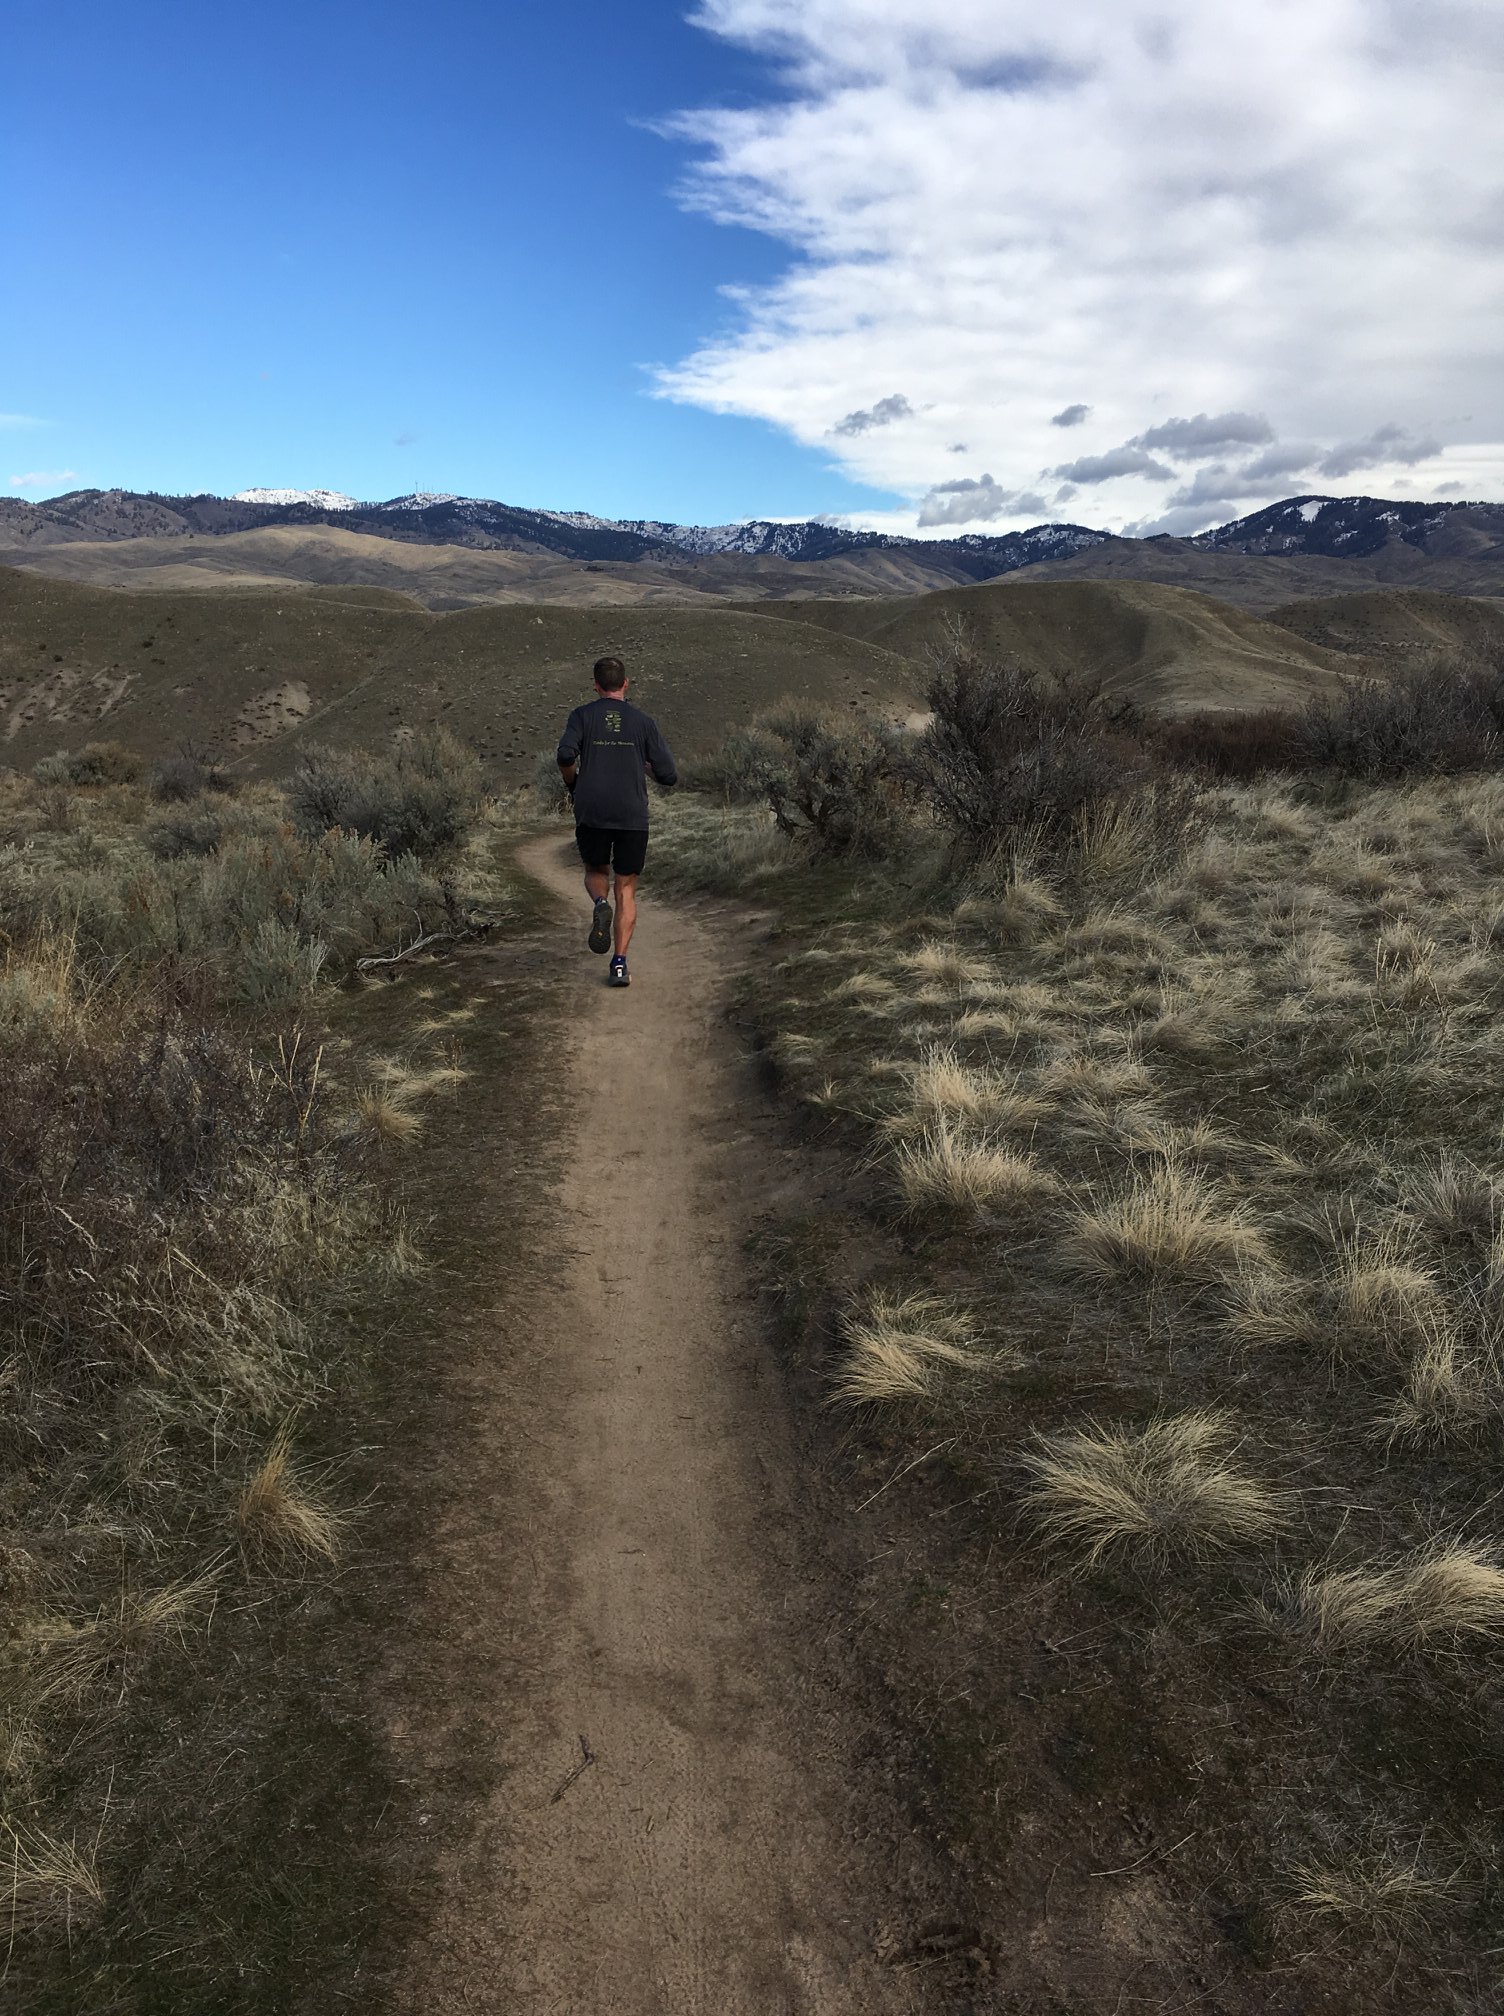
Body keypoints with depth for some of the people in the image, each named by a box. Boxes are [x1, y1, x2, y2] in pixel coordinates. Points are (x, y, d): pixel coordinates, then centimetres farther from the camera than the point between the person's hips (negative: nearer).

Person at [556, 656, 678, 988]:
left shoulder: (582, 715, 5)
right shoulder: (643, 721, 7)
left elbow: (566, 754, -13)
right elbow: (669, 775, 3)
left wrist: (571, 783, 8)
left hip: (591, 814, 0)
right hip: (633, 815, 0)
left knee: (596, 873, 25)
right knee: (626, 890, 9)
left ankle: (600, 905, -9)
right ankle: (619, 964, -3)